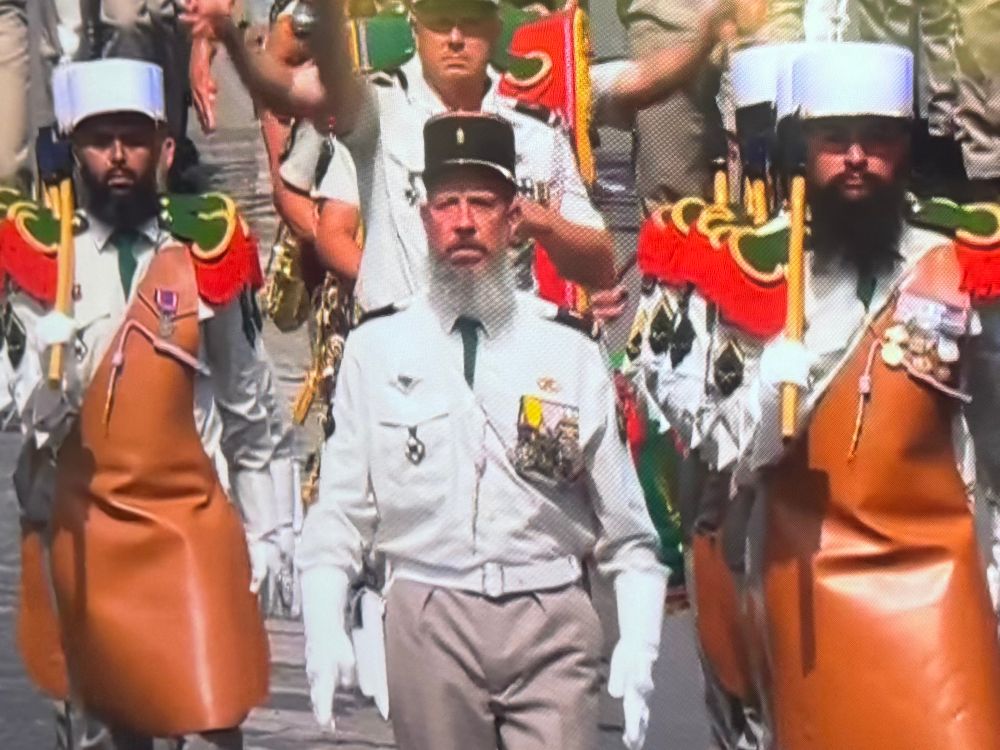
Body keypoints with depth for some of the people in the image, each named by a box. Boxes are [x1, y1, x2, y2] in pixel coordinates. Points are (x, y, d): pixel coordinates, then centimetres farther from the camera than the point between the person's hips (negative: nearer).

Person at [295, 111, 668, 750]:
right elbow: (340, 511, 5)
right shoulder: (377, 347, 3)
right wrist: (325, 629, -6)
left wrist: (638, 647, -3)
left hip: (552, 625, 0)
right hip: (427, 622, 0)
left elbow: (625, 524, 6)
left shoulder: (572, 350, 3)